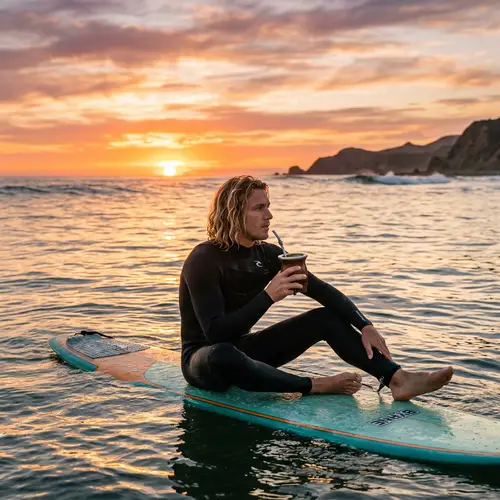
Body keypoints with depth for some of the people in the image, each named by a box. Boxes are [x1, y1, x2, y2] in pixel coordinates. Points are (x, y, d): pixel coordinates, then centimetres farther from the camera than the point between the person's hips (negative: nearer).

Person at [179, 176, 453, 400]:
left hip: (242, 349, 7)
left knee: (327, 317, -5)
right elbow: (215, 332, -30)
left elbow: (323, 291, 0)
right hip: (203, 360, -6)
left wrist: (365, 326, -12)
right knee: (223, 355, -44)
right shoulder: (204, 260, -21)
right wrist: (267, 296, -37)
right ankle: (314, 386, -29)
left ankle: (398, 378, -18)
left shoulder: (266, 254, -1)